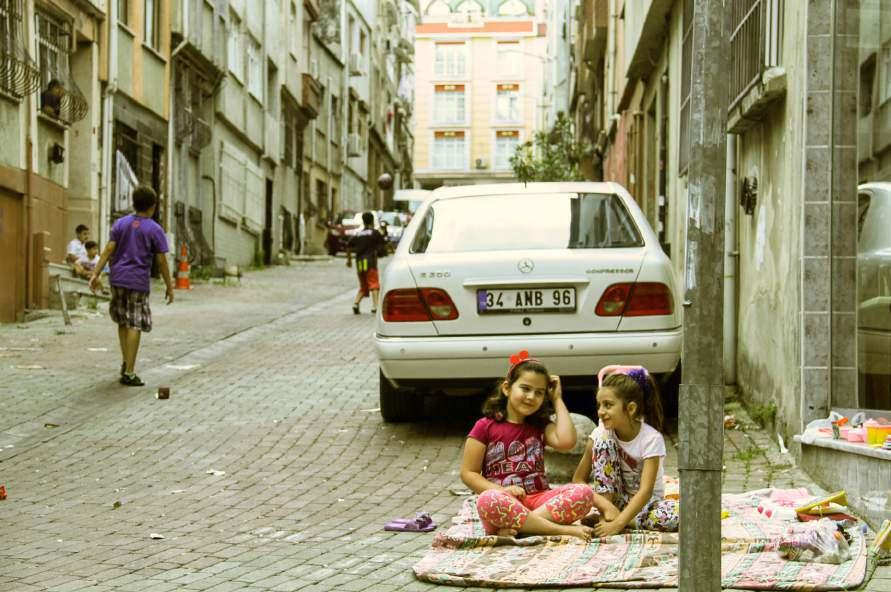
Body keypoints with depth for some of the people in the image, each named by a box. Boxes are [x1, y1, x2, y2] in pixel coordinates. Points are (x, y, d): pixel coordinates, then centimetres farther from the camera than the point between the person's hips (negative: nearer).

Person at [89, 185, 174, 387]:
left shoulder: (120, 224, 8)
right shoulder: (154, 229, -2)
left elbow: (109, 249, -1)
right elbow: (161, 261, -3)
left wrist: (96, 273, -2)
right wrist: (169, 287, 3)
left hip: (118, 279, 4)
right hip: (138, 282, -4)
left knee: (123, 322, 18)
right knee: (135, 326, -3)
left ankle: (126, 363, 19)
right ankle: (129, 373, -6)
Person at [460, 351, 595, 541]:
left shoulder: (540, 425, 16)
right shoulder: (486, 427, 4)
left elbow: (566, 441, -5)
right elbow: (468, 473, 1)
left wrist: (557, 400, 6)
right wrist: (502, 491, -14)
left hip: (539, 500, 4)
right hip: (505, 504, -3)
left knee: (584, 493, -23)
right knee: (488, 501, -39)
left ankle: (514, 526, -32)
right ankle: (563, 529, -34)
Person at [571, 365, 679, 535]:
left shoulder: (651, 438, -20)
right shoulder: (601, 433, -11)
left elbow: (645, 491, -28)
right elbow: (578, 480, -12)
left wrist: (618, 523, -41)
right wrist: (606, 505, -29)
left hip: (644, 502, -2)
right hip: (614, 499, 2)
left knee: (677, 514, -35)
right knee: (602, 442, -19)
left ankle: (613, 518, -20)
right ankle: (606, 515, -20)